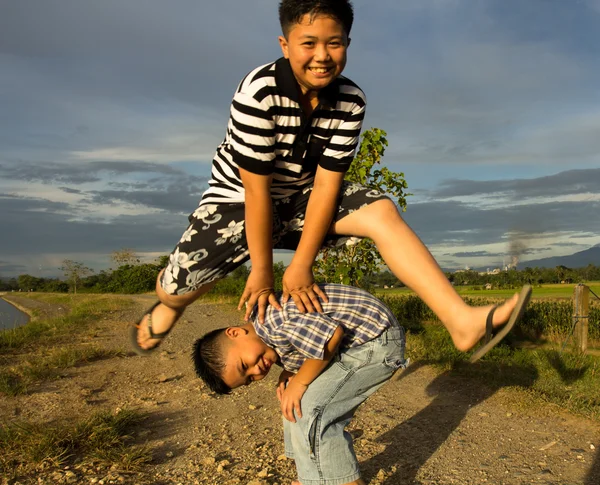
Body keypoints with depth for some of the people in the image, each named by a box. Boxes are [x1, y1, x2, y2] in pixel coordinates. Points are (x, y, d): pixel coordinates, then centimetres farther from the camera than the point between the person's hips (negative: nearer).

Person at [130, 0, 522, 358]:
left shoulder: (351, 102, -16)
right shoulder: (259, 92, -27)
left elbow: (325, 184, -16)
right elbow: (256, 188, -24)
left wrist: (301, 265, -20)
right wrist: (261, 272, -18)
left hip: (302, 197, 3)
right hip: (240, 196, -2)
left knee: (382, 212, -21)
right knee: (179, 285, -14)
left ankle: (461, 320, -27)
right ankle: (170, 306, 28)